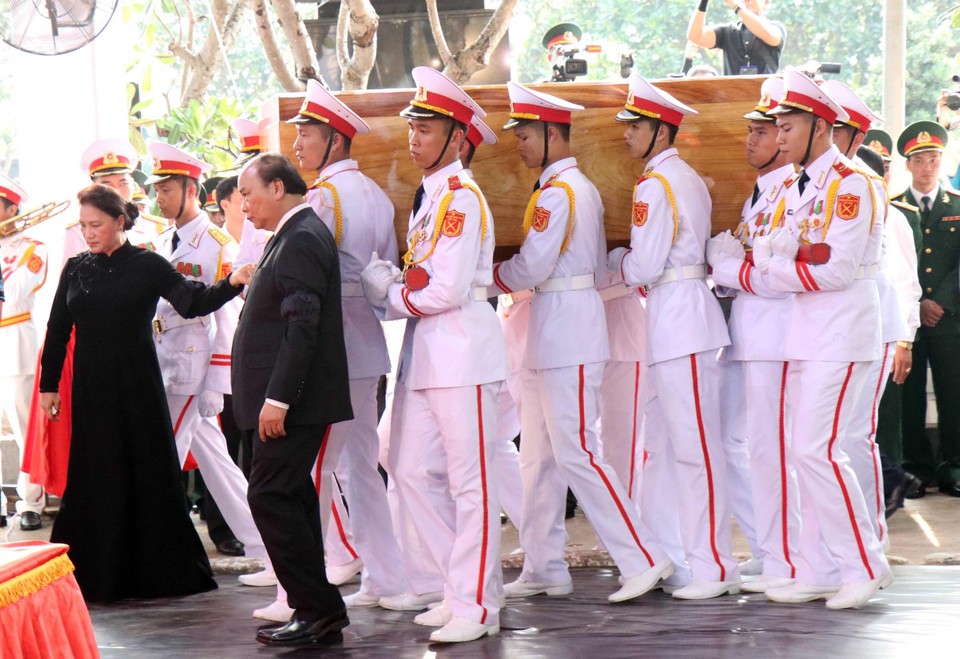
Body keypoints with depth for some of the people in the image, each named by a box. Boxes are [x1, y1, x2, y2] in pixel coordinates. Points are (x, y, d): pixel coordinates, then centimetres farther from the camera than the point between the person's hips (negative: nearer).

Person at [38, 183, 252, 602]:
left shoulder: (147, 265, -3)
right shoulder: (76, 269, 7)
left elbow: (192, 301, -15)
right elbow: (57, 331, 13)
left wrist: (231, 283, -33)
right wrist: (48, 384, 10)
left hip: (137, 386, -3)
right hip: (90, 388, 3)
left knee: (149, 473, 0)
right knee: (93, 478, 4)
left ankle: (153, 572, 10)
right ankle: (96, 577, 10)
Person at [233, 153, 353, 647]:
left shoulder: (303, 239, -14)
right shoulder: (293, 236, 18)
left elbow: (302, 326, -22)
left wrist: (277, 398, -24)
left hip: (294, 401, -10)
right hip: (287, 400, 10)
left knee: (271, 497, -10)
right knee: (289, 498, 12)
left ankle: (319, 611, -7)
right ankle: (316, 612, 16)